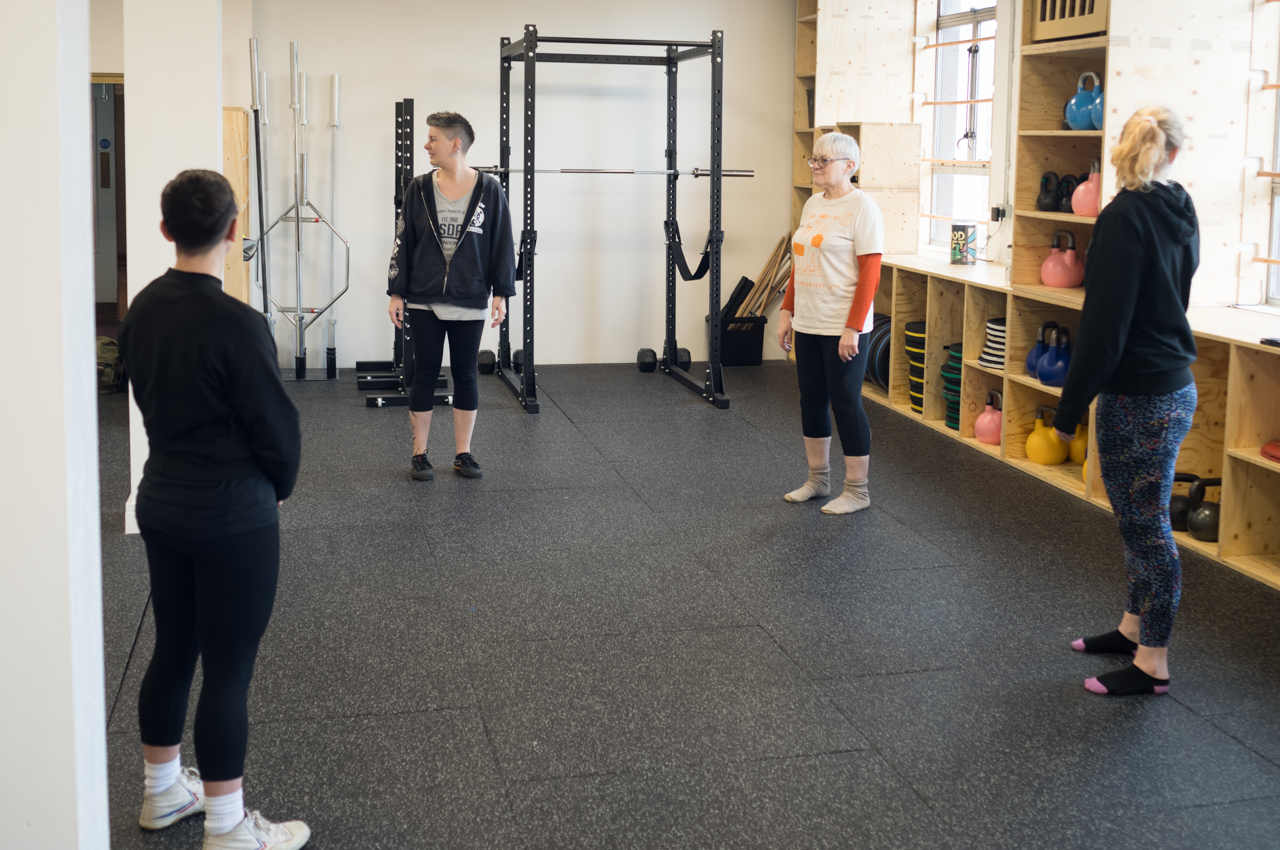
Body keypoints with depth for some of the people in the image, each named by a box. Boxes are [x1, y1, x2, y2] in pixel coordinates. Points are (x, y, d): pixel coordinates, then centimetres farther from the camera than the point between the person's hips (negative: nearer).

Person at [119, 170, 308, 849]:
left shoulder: (141, 311, 2)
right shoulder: (236, 325, -22)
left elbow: (149, 399, 11)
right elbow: (275, 424, -14)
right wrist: (280, 486, 5)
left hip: (161, 501, 8)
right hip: (232, 515, -8)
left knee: (172, 650, 20)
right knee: (228, 671, 1)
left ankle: (162, 792, 35)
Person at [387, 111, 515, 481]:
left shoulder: (489, 190, -3)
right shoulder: (419, 188, 1)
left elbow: (502, 245, 0)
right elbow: (403, 243, 3)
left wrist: (501, 293, -4)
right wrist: (396, 293, 0)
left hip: (469, 304, 0)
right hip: (424, 303, 1)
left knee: (466, 376, 8)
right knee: (423, 375, 6)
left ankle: (463, 453, 20)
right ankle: (419, 454, 16)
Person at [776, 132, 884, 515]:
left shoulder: (861, 207, -12)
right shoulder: (813, 204, 12)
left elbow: (870, 274, -16)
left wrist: (853, 329, -20)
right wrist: (787, 311, 13)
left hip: (843, 328, -8)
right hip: (808, 325, 8)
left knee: (846, 404, -1)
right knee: (812, 401, 14)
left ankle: (857, 491, 11)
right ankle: (818, 480, 28)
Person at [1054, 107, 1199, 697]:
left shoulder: (1124, 217, -18)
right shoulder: (1181, 214, 6)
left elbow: (1105, 323, -20)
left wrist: (1071, 406, -14)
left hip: (1137, 398, -9)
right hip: (1176, 388, 9)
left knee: (1145, 527, 1)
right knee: (1144, 520, 20)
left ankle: (1152, 664, 11)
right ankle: (1134, 629, 35)